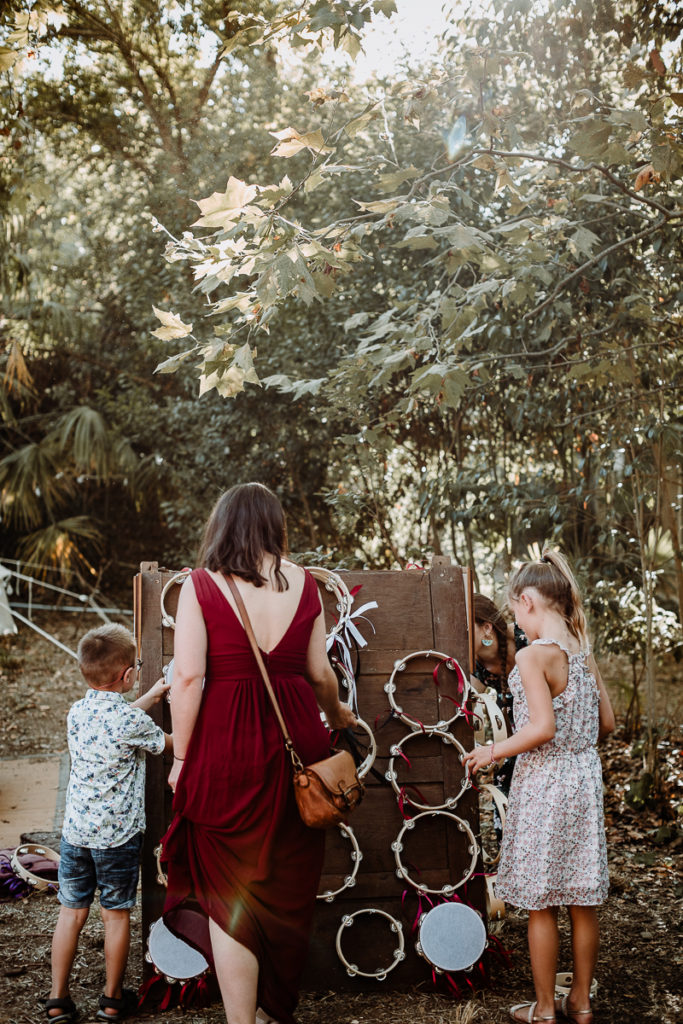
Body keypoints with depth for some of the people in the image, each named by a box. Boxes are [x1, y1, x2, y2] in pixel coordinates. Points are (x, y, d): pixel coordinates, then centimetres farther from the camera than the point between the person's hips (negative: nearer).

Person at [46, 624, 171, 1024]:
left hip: (75, 830, 5)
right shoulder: (132, 722, -18)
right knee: (117, 915, 10)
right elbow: (170, 743, -1)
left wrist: (151, 696, 28)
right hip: (118, 835, -5)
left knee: (72, 912, 13)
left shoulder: (78, 712, 1)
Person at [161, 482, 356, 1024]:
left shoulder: (201, 585, -4)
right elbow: (321, 672, 7)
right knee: (286, 885, 17)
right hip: (294, 737, 3)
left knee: (230, 890, 7)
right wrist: (337, 715, 27)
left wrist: (182, 757, -3)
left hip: (225, 744, -3)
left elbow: (188, 676, -11)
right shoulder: (302, 583, 4)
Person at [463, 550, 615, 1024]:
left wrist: (494, 751, -9)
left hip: (545, 784, -7)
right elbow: (607, 722, 8)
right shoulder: (584, 652, 4)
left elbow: (542, 728, -22)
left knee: (541, 905, 6)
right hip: (586, 778, 7)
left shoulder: (533, 655, -17)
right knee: (583, 901, 14)